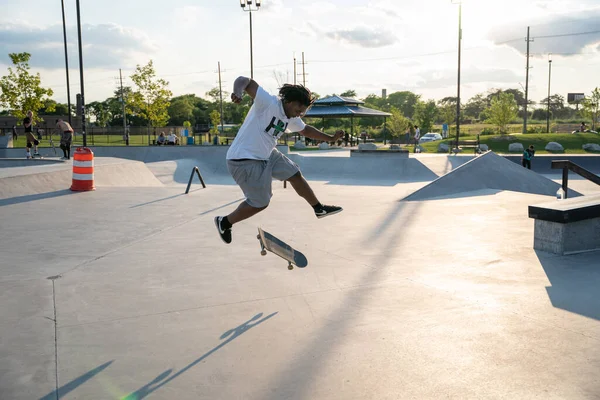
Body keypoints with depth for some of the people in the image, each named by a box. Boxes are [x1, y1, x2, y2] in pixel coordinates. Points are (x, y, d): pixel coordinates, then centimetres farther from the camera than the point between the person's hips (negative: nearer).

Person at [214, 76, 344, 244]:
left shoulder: (292, 119, 5)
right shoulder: (268, 102, -21)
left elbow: (306, 130, 26)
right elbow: (244, 80, -31)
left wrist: (330, 138, 27)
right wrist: (238, 92, -53)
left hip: (267, 155, 10)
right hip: (244, 160, -10)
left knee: (295, 174, 17)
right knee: (260, 203, -2)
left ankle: (319, 209, 36)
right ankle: (224, 222, 19)